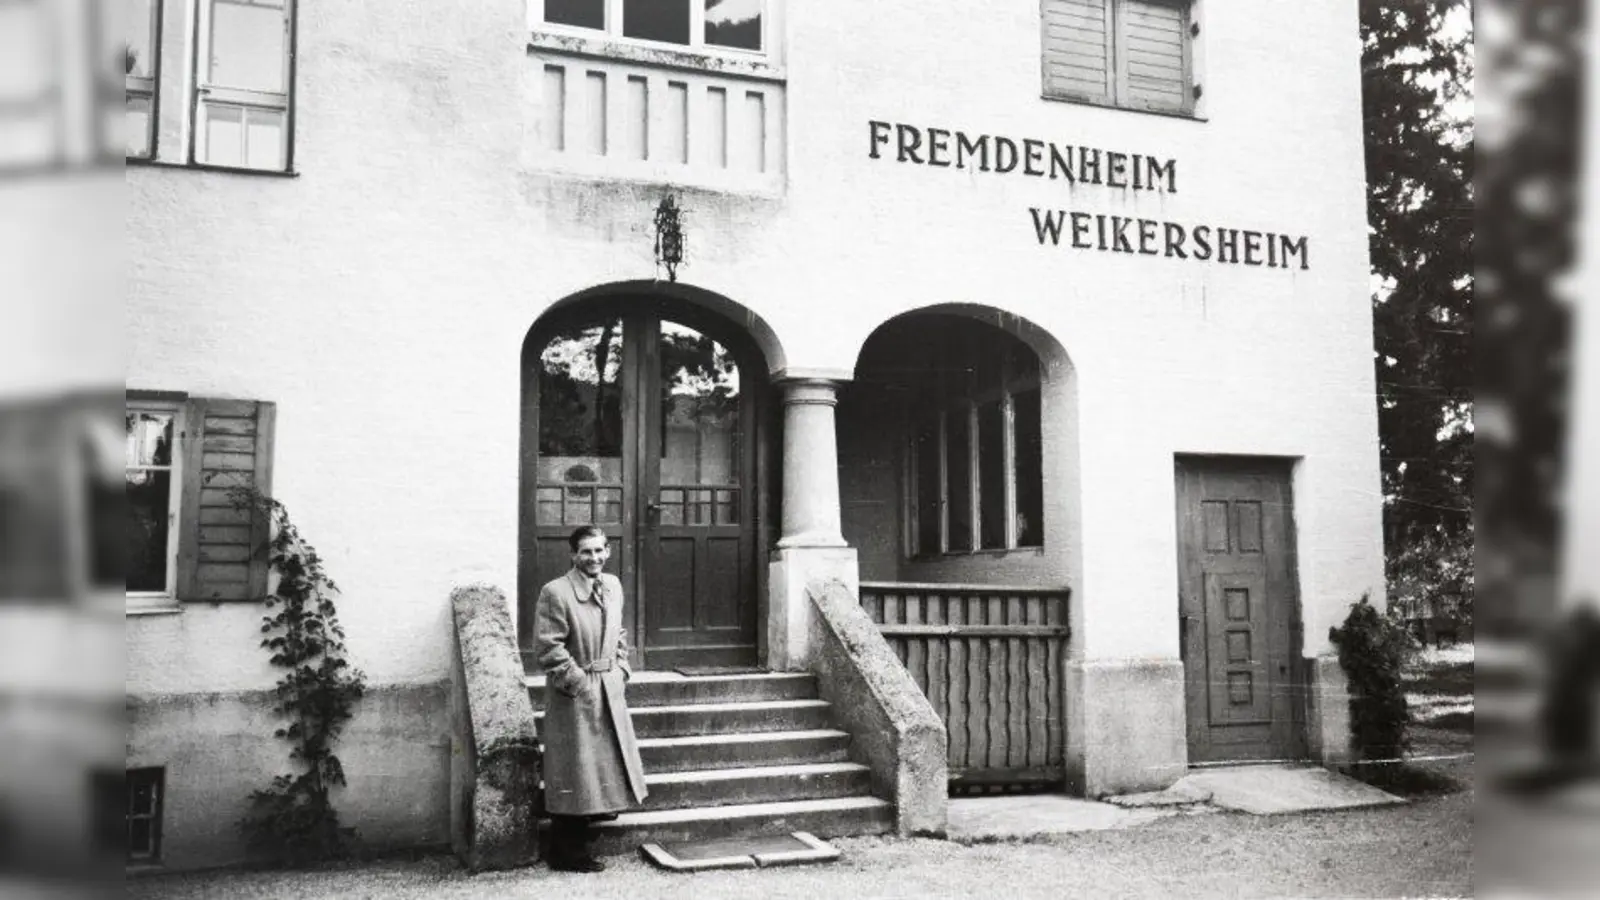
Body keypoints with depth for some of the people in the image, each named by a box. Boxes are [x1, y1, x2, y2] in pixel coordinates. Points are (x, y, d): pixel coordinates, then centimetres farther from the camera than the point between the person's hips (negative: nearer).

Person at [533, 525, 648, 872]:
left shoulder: (613, 586, 6)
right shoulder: (555, 593, -16)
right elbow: (548, 648, -18)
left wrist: (622, 668, 8)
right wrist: (579, 683, -17)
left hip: (610, 689, 7)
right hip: (574, 696, -7)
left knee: (609, 761, 17)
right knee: (573, 773, 0)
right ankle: (567, 853, 11)